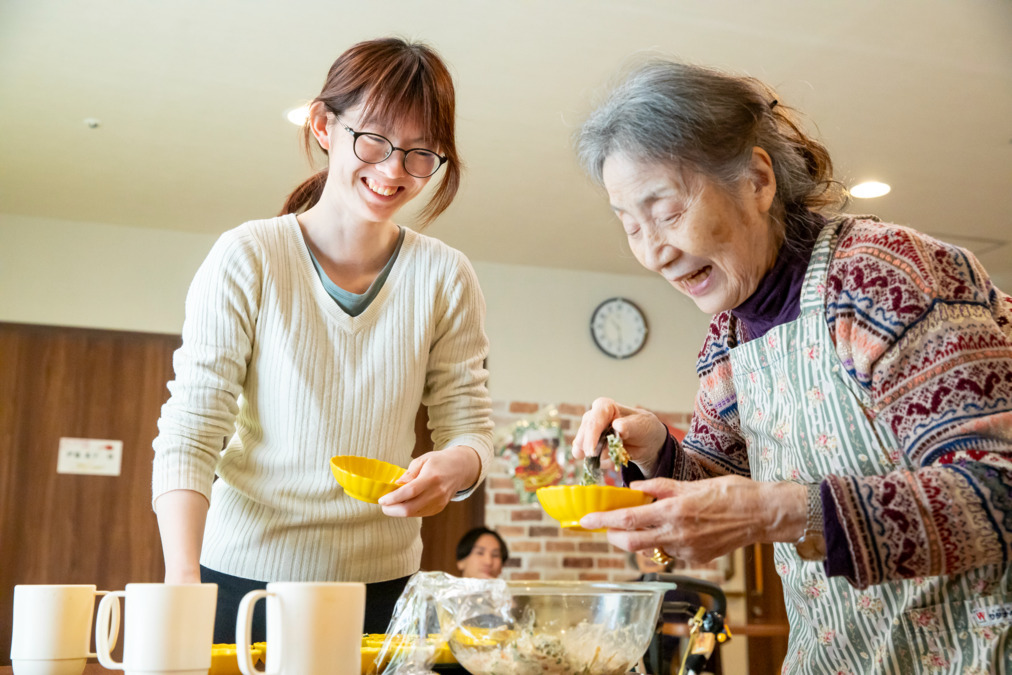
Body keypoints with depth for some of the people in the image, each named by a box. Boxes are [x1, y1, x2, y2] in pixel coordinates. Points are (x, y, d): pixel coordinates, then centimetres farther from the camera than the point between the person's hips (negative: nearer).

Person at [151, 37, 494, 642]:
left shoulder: (445, 278, -4)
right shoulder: (247, 259, -10)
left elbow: (471, 425, 1)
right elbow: (188, 435, -12)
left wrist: (452, 467, -22)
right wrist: (182, 579, -25)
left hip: (380, 584, 2)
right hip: (244, 574, -2)